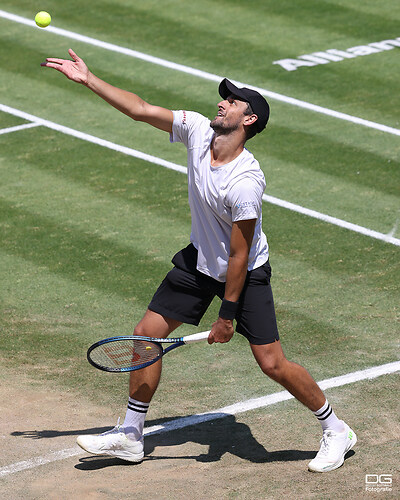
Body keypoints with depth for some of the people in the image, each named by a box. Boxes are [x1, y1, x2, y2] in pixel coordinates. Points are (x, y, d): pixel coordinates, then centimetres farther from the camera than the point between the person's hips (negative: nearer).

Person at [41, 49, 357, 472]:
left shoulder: (245, 182, -31)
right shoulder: (197, 130, -13)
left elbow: (240, 255, -25)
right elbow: (140, 110, -5)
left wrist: (227, 314, -19)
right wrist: (87, 79, -10)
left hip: (245, 273, -7)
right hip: (199, 259, 7)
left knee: (272, 364, -8)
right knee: (147, 333, 4)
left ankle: (335, 431, 14)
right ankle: (130, 435, 18)